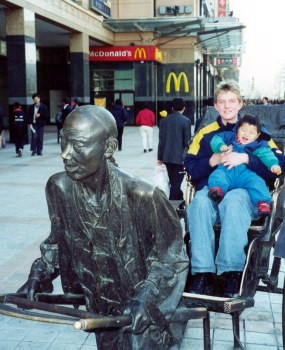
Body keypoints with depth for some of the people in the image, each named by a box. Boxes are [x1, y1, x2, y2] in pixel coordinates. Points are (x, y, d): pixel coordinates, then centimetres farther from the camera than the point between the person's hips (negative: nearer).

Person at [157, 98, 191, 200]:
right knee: (176, 183, -1)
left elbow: (161, 140, 5)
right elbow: (187, 140, -10)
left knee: (173, 183, 17)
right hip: (180, 157, -5)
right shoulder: (186, 121, -9)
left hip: (167, 156, 5)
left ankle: (180, 200, 34)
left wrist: (160, 157, 11)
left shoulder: (164, 120, 4)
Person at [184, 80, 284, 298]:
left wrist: (245, 158, -12)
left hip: (247, 192, -2)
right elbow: (190, 168, 9)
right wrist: (212, 161, -9)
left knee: (234, 199, -38)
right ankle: (203, 274, -35)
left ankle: (232, 273, -35)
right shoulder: (205, 133, 20)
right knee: (200, 200, -34)